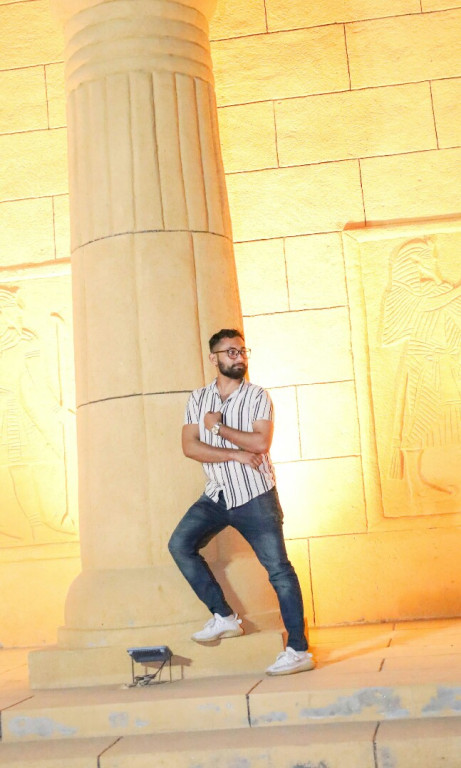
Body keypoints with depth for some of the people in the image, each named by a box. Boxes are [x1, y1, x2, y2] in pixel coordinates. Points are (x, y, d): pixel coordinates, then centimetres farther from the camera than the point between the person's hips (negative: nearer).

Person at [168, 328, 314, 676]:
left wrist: (217, 427, -11)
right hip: (217, 495, 4)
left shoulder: (258, 396, -2)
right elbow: (190, 446, -6)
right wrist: (235, 454, -16)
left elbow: (260, 442, -17)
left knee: (279, 569, -6)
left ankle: (299, 650, -2)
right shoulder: (198, 399, 6)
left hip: (255, 496, -4)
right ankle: (224, 617, 1)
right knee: (180, 544, -10)